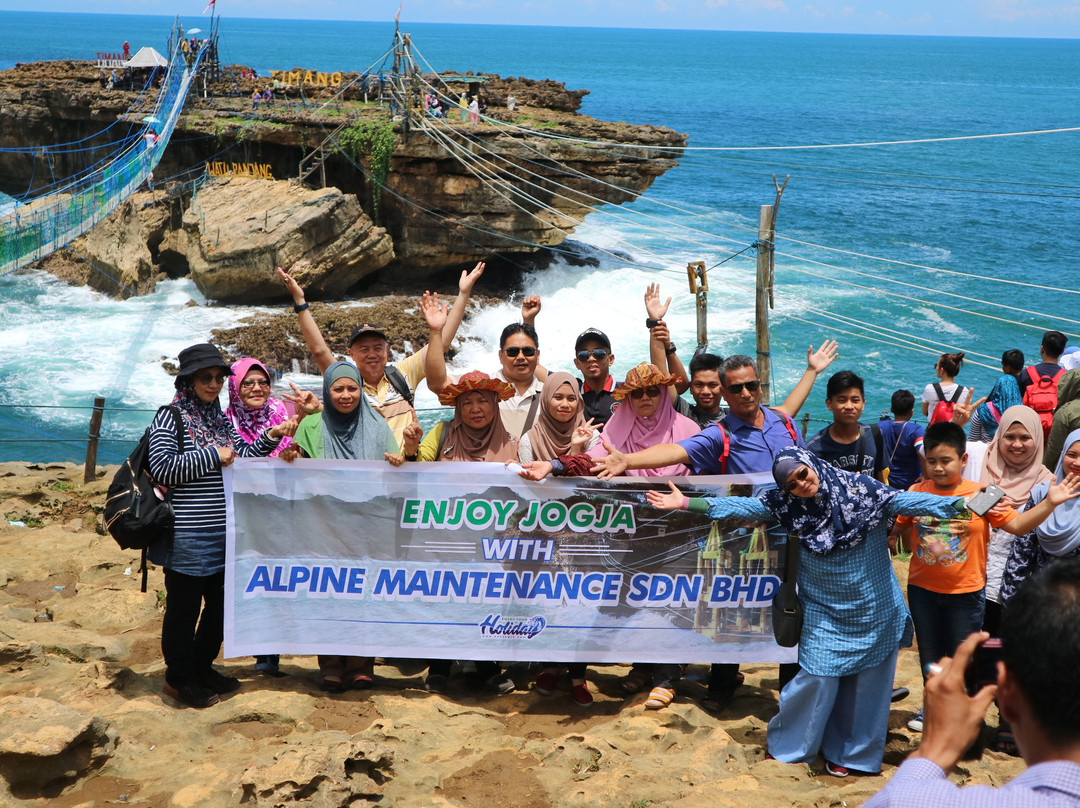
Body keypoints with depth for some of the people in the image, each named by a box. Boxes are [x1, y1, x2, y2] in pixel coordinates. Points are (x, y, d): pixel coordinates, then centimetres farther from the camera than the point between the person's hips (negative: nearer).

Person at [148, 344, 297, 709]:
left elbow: (242, 457, 20)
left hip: (224, 534, 8)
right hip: (187, 537, -8)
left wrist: (272, 436, 4)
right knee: (184, 606, 2)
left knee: (221, 602, 15)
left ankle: (202, 667, 31)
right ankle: (179, 678, 16)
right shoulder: (170, 418, -8)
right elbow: (162, 468, -17)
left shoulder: (221, 420, 14)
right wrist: (212, 456, -14)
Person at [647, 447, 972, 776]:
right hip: (825, 613, 0)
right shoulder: (788, 504, -5)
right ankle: (788, 746, 14)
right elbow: (741, 507, -5)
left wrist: (962, 504, -26)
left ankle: (851, 752, 23)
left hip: (874, 610, 0)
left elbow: (908, 501, -15)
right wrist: (686, 503, -10)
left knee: (867, 681, 6)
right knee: (818, 678, -6)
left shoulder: (860, 489, -10)